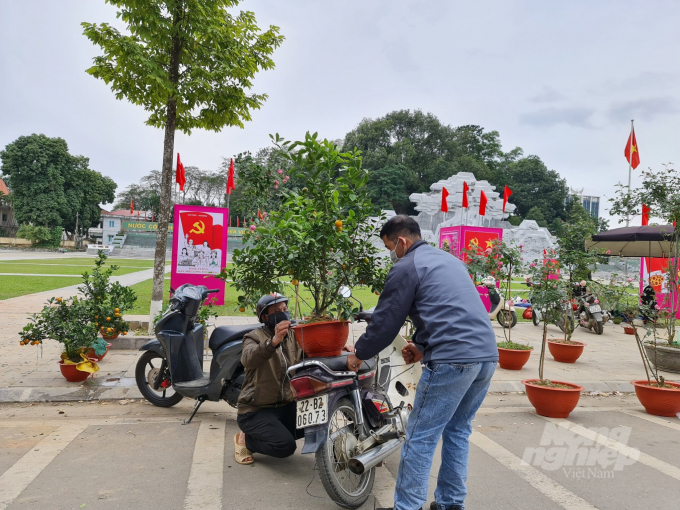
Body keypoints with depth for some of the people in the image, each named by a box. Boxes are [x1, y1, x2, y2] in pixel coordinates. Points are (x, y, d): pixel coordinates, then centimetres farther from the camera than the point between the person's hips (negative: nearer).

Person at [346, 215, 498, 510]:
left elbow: (386, 321, -1)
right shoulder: (449, 260, 23)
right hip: (487, 355, 9)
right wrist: (423, 346, 27)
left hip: (452, 361, -9)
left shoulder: (406, 267, -2)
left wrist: (359, 354, 13)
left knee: (420, 438, 1)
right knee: (458, 431, 19)